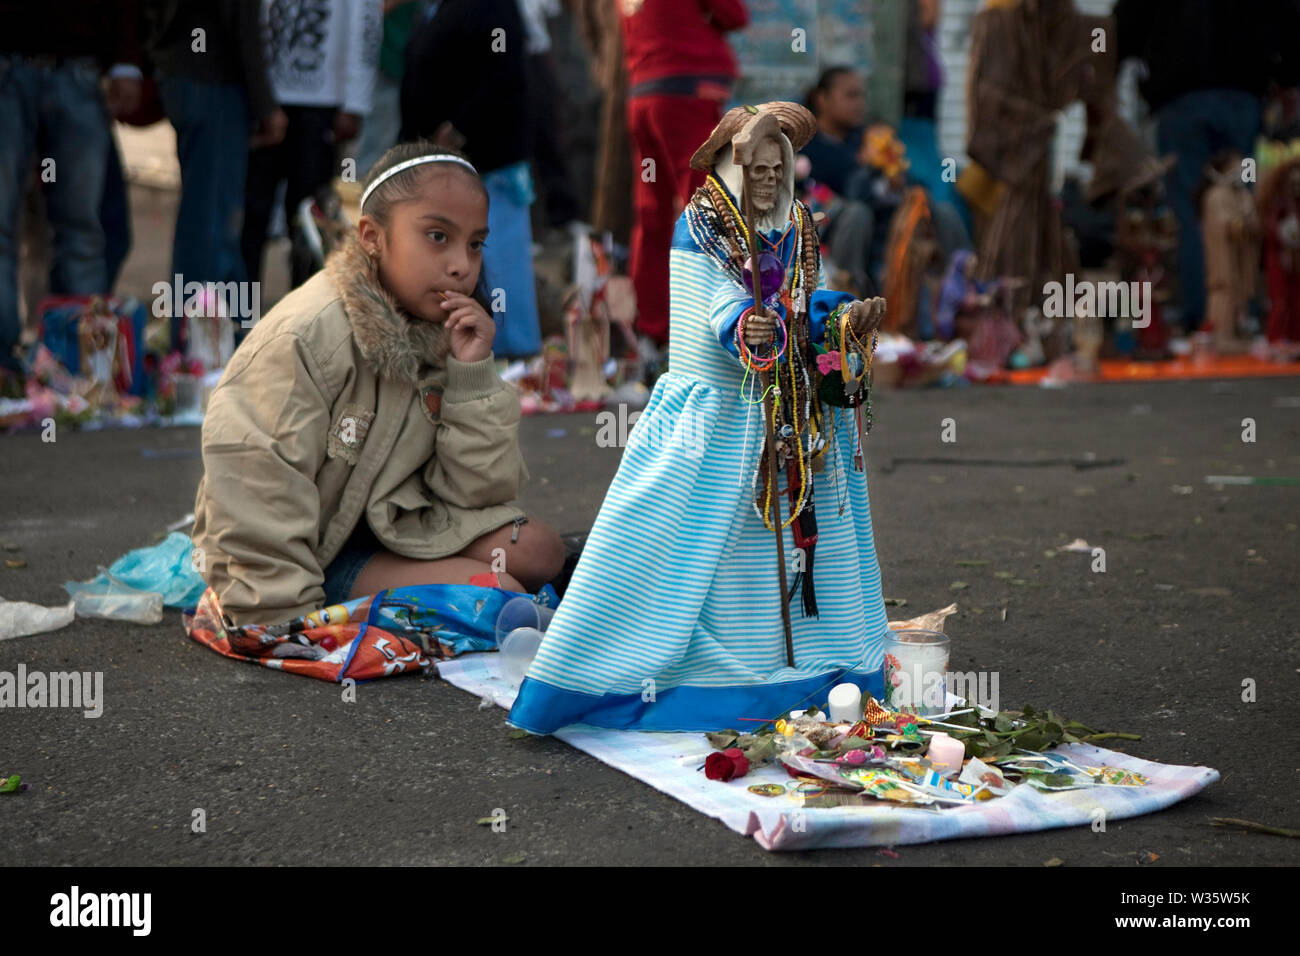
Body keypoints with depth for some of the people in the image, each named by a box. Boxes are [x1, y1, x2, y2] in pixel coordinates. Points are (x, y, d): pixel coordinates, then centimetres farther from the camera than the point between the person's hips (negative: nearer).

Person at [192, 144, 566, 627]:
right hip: (312, 558, -8)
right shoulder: (304, 338, -22)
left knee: (538, 551, -10)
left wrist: (473, 375, -15)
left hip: (387, 526, 8)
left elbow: (478, 488, -4)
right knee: (500, 598, -19)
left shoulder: (449, 333, 0)